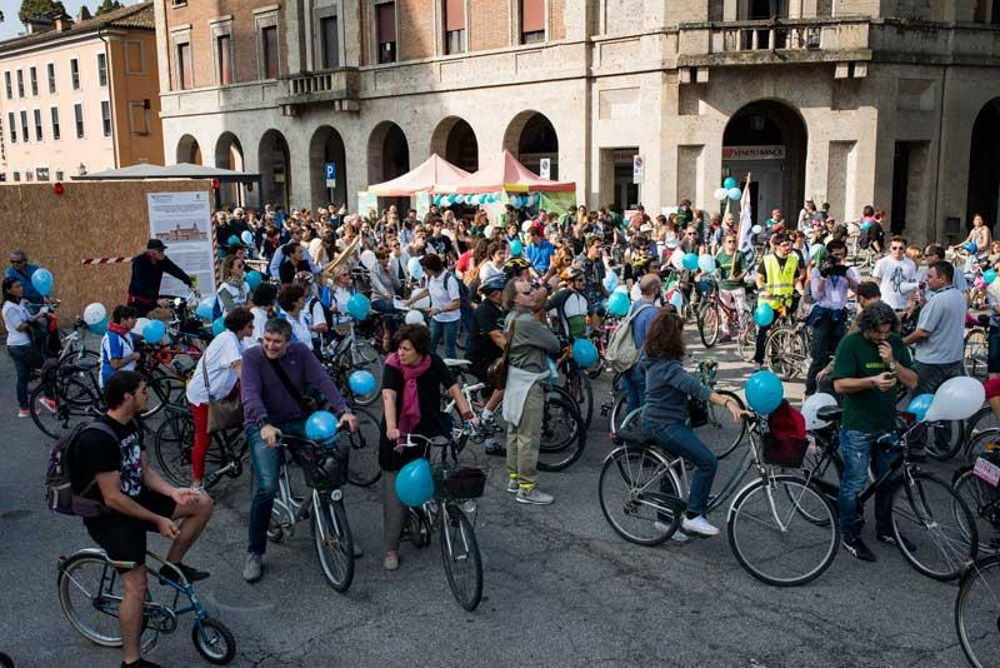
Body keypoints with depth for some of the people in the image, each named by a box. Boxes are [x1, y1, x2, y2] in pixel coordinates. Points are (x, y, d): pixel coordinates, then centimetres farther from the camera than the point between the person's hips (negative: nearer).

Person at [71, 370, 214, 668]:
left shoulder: (132, 425, 1)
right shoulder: (99, 438, -27)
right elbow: (113, 499, -25)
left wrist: (174, 492, -10)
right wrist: (158, 520, -18)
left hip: (135, 500, 8)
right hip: (108, 516, -8)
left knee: (202, 504, -3)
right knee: (137, 586, -13)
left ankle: (172, 565, 12)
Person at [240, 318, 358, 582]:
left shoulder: (300, 351, -2)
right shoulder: (252, 356, -10)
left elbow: (322, 380, -12)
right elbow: (250, 394, -23)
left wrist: (343, 410, -27)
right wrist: (265, 424, -41)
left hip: (299, 421, 3)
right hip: (264, 425, -3)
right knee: (266, 487, -19)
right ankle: (254, 553, -1)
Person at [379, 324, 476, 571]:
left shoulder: (434, 363, -9)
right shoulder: (392, 366, -15)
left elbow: (453, 388, -15)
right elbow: (388, 396, -29)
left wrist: (468, 416, -29)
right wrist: (391, 428, -45)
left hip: (423, 431, 1)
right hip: (397, 435, -1)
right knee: (395, 491, 1)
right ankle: (391, 549, 8)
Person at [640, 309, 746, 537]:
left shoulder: (653, 357, 3)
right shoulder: (668, 366, -26)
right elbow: (695, 388, -40)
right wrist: (728, 403, -49)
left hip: (654, 421, 11)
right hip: (664, 424, -11)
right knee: (708, 462, -14)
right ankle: (693, 516, -7)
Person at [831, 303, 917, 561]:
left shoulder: (895, 343, 4)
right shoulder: (850, 343, -11)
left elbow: (912, 382, 1)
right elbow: (840, 385, -17)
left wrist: (892, 362, -16)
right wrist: (873, 381, -31)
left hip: (887, 424, 5)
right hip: (857, 427, -5)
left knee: (887, 480, 16)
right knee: (855, 483, 1)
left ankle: (885, 529, 34)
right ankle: (850, 536, 15)